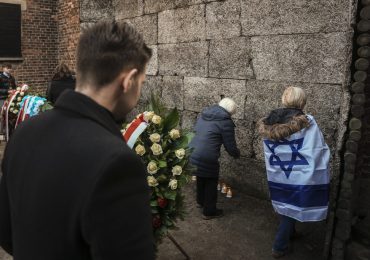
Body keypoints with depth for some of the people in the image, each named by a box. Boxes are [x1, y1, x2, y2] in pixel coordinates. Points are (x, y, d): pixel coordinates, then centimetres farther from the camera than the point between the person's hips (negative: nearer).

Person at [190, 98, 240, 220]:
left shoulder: (204, 114, 12)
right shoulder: (226, 122, -10)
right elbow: (230, 146, -6)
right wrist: (237, 154, 16)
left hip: (192, 154, 8)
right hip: (207, 158, -7)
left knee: (200, 179, 29)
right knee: (211, 184, 14)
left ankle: (200, 201, 50)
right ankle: (209, 212, 28)